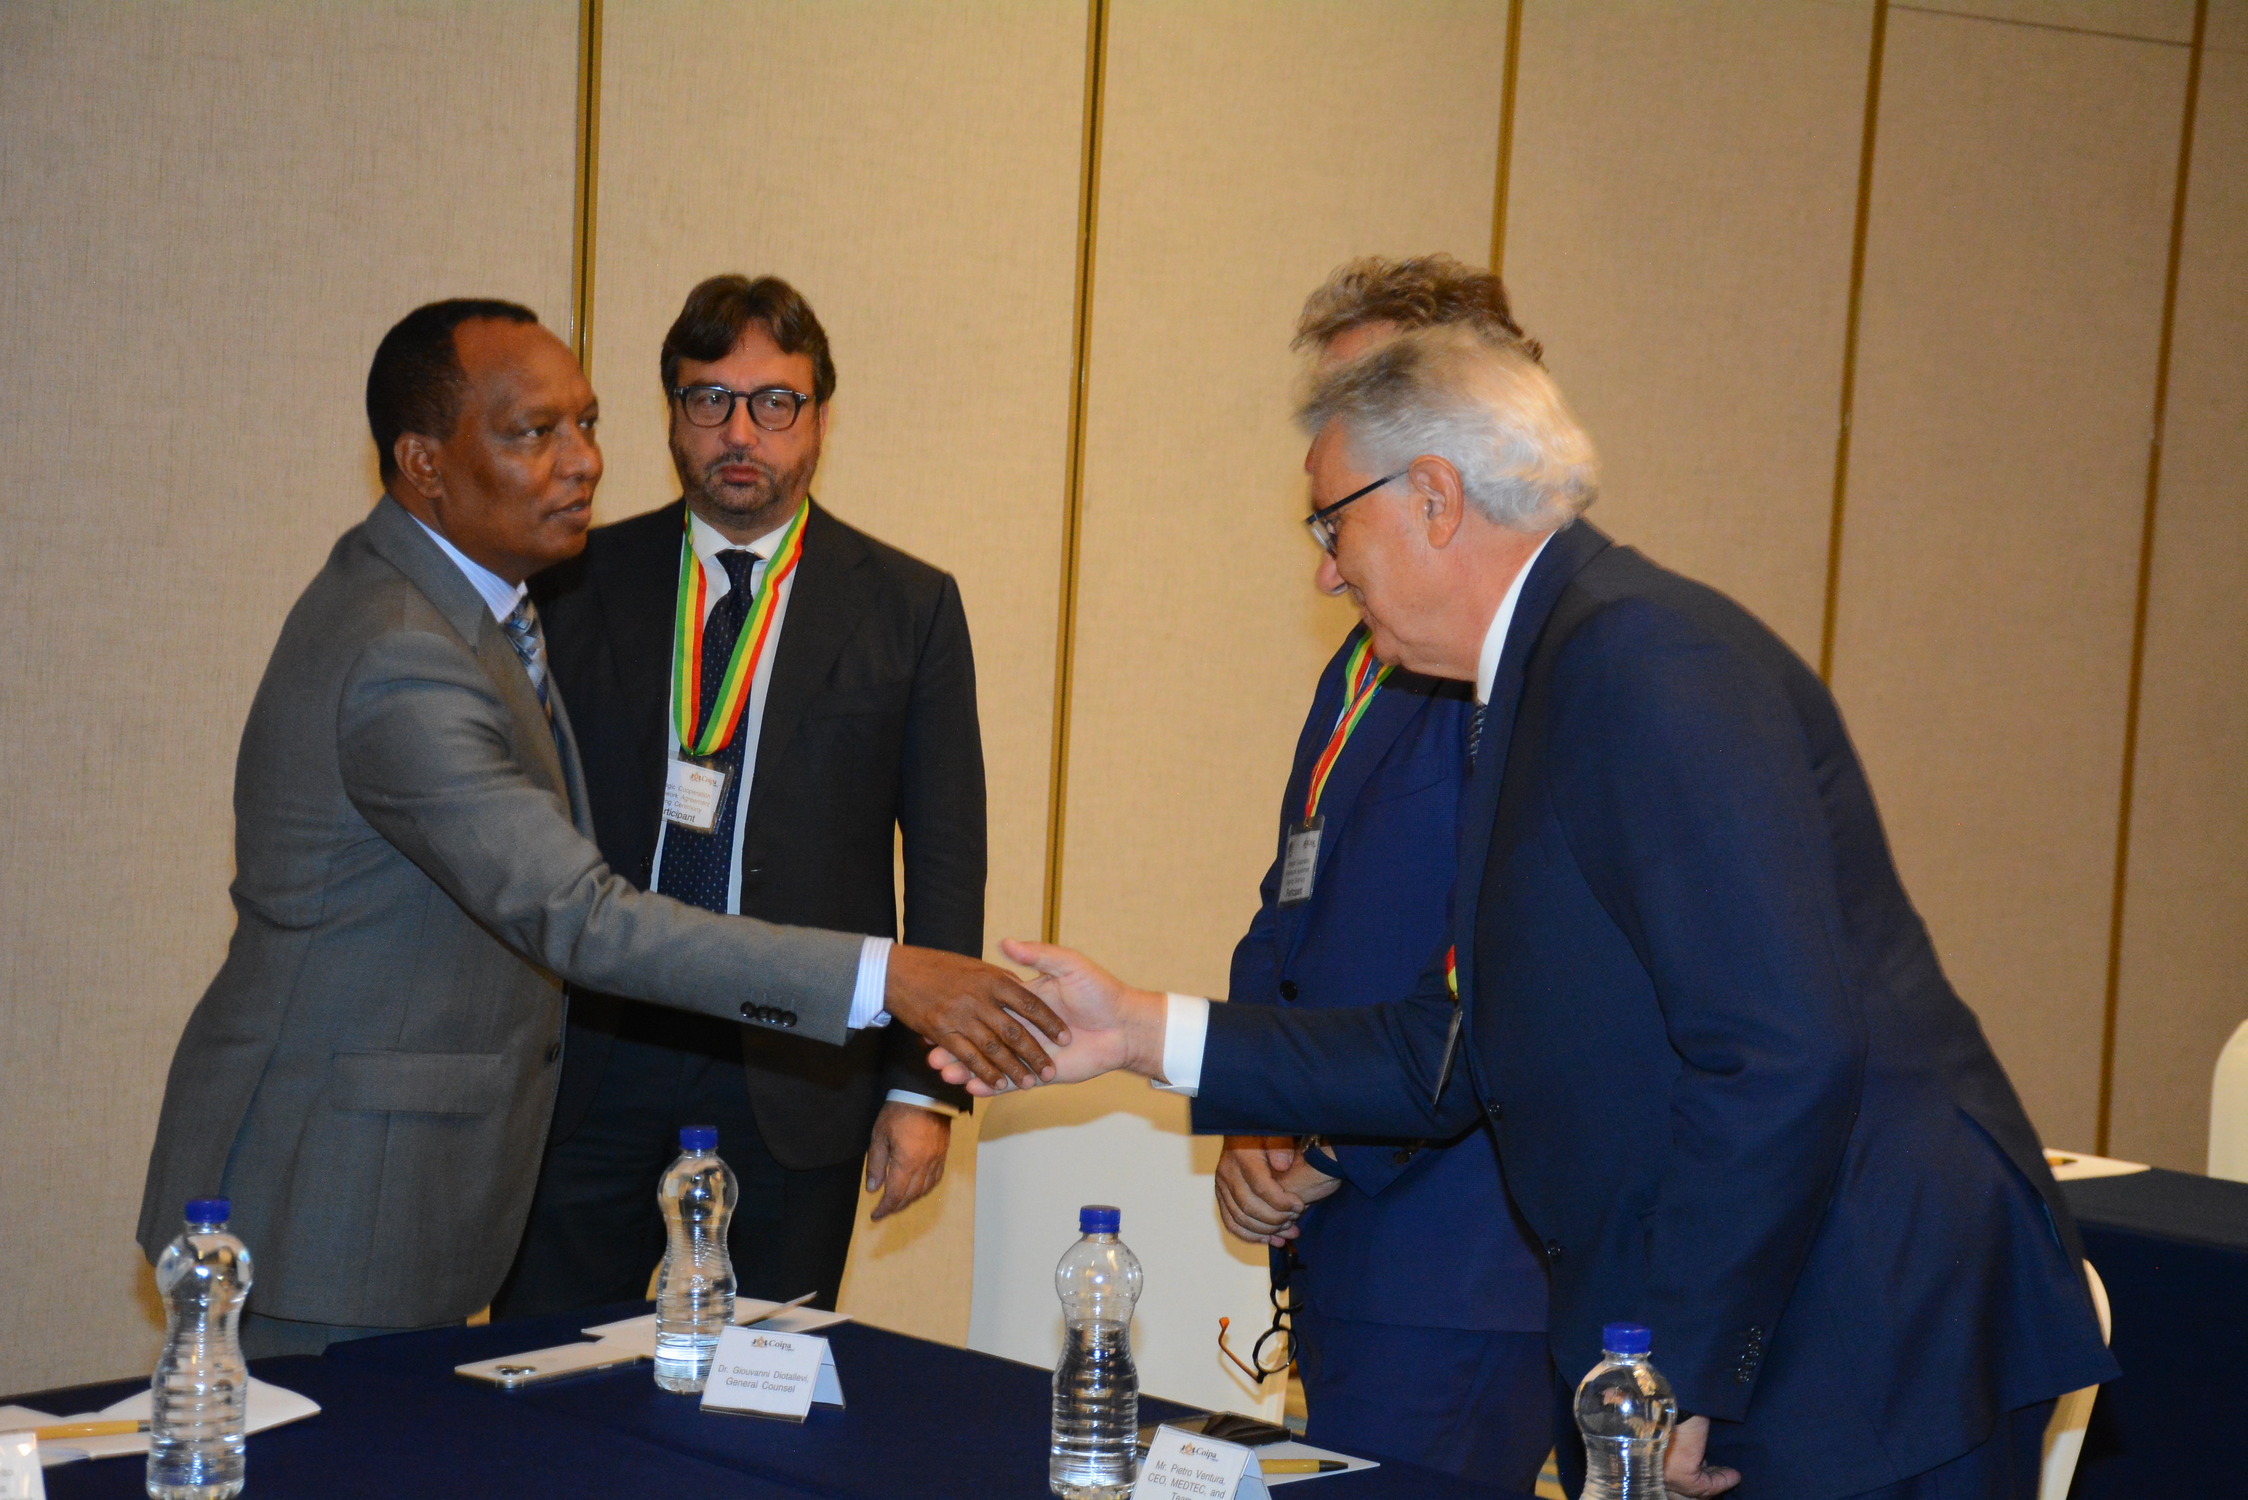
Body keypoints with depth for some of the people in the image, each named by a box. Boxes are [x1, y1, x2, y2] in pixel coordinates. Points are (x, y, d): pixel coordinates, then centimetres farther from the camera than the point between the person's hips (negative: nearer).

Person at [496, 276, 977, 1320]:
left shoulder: (908, 608, 4)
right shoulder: (578, 581, 6)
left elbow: (946, 861, 3)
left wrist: (922, 1088, -3)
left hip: (798, 1082, -1)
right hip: (591, 1066, 1)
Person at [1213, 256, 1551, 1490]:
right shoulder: (1366, 662, 17)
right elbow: (1288, 917, 21)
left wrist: (1341, 1148, -13)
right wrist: (1257, 1128, 6)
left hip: (1458, 1282, -9)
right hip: (1335, 1246, 9)